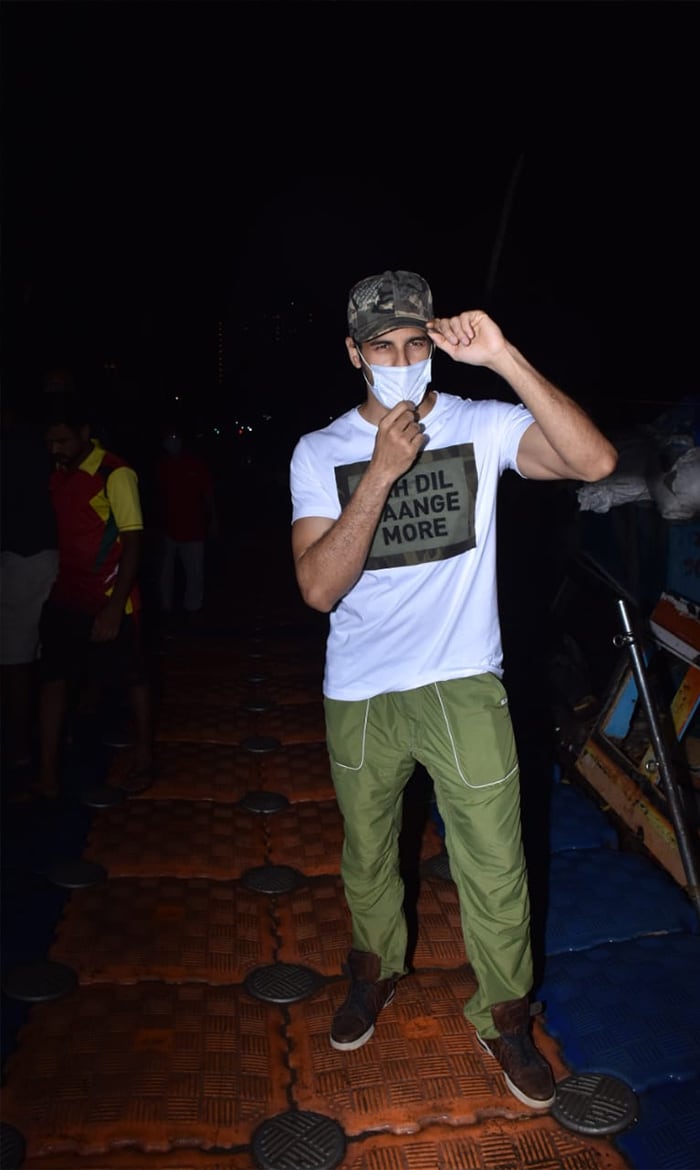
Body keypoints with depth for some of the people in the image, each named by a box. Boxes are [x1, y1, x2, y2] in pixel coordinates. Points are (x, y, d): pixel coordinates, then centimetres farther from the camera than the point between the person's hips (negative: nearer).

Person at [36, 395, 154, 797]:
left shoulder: (116, 474, -15)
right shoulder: (56, 472, 5)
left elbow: (133, 542, -17)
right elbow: (62, 530, 12)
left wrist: (115, 607, -20)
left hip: (110, 599, -6)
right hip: (66, 597, 6)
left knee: (133, 679, 8)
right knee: (54, 678, 6)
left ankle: (144, 761, 26)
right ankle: (47, 772, 15)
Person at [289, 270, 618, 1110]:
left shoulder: (482, 427, -5)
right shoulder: (320, 453, -4)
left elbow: (595, 461, -22)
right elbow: (319, 588, -15)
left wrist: (503, 359, -27)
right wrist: (381, 472, -23)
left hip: (464, 687, -1)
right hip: (360, 696, 2)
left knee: (496, 869, 7)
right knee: (367, 856, 21)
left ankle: (503, 1017, 34)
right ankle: (376, 970, 50)